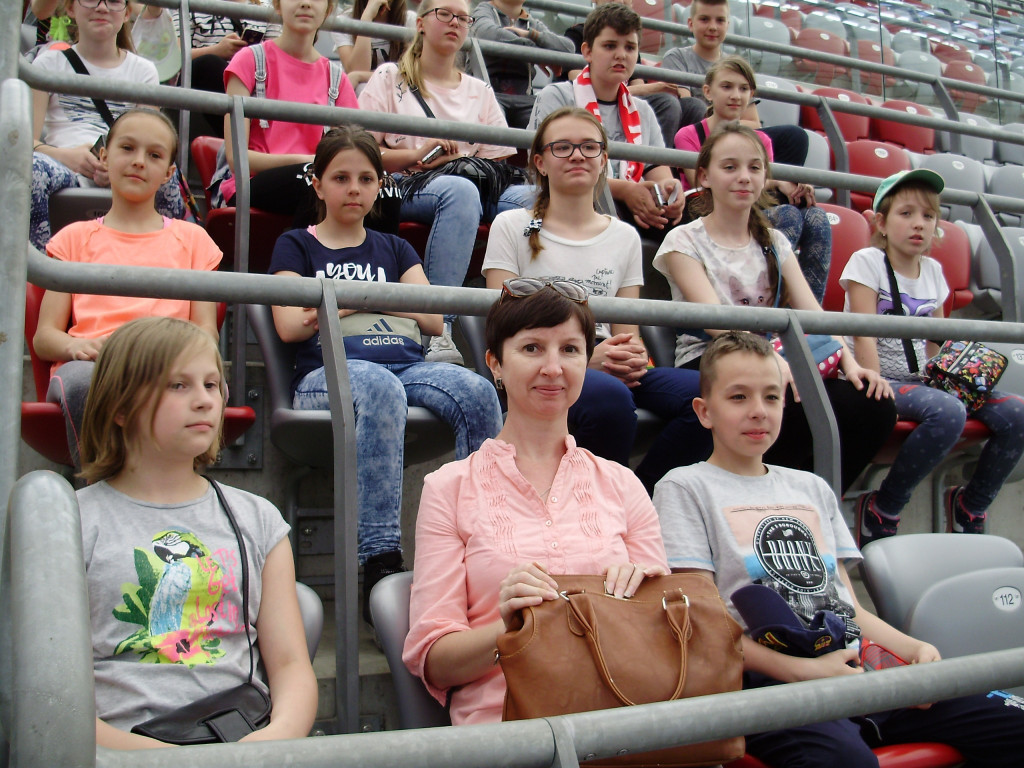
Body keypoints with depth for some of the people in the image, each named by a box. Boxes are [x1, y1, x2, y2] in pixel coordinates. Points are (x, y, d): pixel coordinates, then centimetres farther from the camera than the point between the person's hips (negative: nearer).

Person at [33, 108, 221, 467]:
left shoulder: (192, 238, 25)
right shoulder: (75, 237, 24)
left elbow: (206, 329, 14)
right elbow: (43, 336, 15)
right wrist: (75, 347, -11)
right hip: (91, 366, 0)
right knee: (83, 383, -38)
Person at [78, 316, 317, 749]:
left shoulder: (257, 519, 16)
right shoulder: (74, 523, 6)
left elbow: (291, 665, 9)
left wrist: (281, 731, -15)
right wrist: (148, 753, -20)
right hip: (124, 743, -1)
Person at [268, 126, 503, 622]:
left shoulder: (394, 249, 29)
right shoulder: (296, 246, 21)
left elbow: (434, 320, 14)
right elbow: (290, 325, 4)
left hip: (408, 366, 4)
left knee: (478, 393, -31)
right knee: (379, 387, -41)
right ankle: (380, 561, -44)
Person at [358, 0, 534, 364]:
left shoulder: (480, 91, 26)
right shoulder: (390, 78, 17)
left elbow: (497, 162, 15)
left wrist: (455, 159, -5)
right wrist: (417, 154, -10)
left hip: (476, 187, 4)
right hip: (405, 188, -3)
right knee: (461, 191, -40)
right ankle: (436, 330, -46)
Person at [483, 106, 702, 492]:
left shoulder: (624, 237, 18)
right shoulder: (512, 227, 8)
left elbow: (627, 330, 16)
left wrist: (634, 357, -11)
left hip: (604, 365, 4)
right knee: (609, 397, -38)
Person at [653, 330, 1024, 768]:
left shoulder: (812, 489, 25)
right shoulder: (685, 488, 5)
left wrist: (912, 648, 2)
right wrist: (802, 670, -16)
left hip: (859, 670, 6)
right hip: (767, 682, -6)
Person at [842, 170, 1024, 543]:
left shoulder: (933, 271, 14)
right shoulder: (867, 262, -4)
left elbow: (936, 344, 18)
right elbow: (864, 336, -13)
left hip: (921, 381, 6)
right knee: (948, 412, -36)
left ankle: (971, 506, 9)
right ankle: (881, 511, -17)